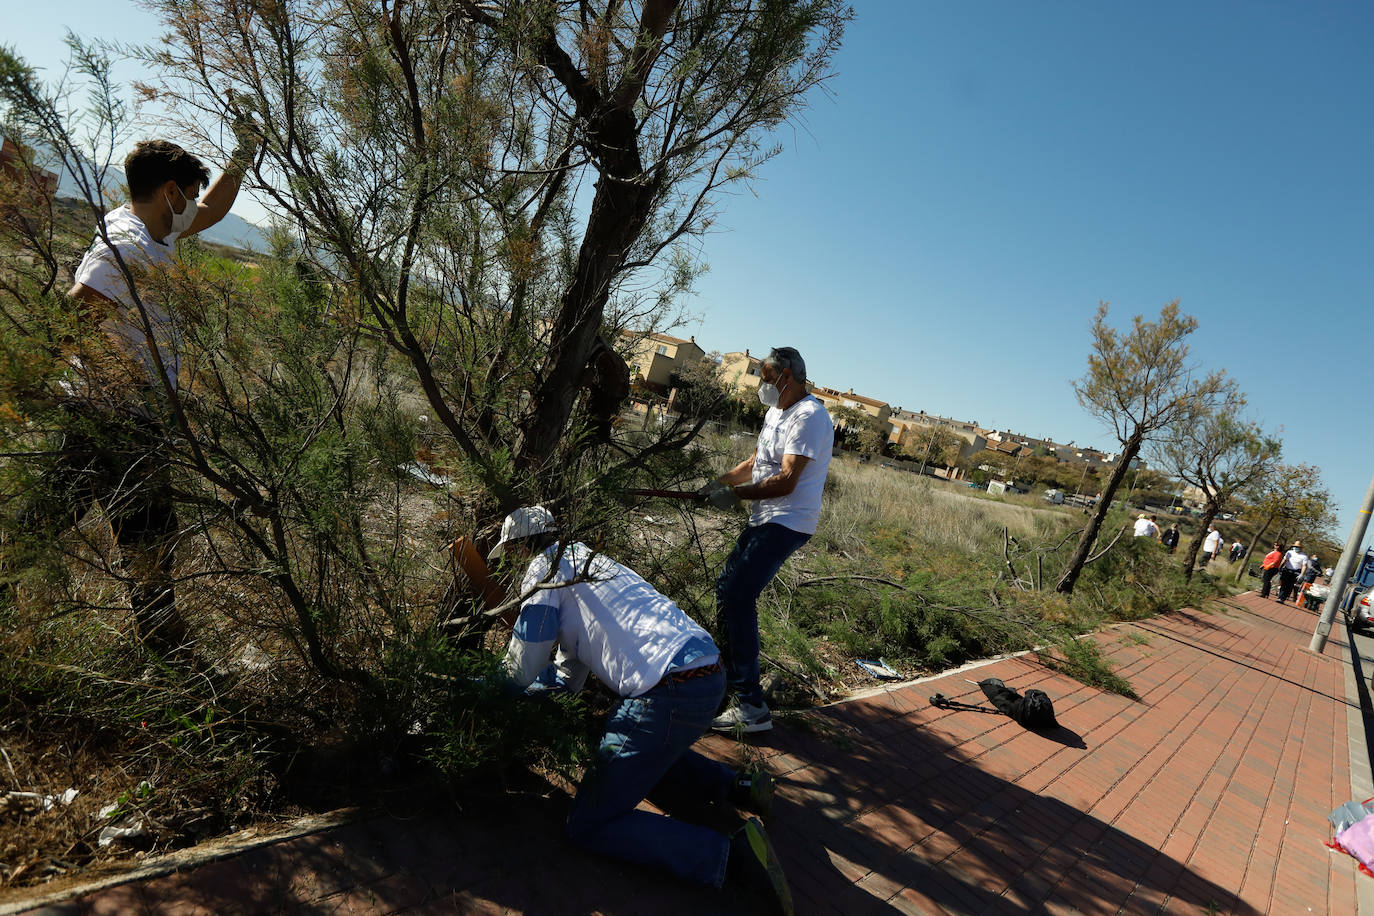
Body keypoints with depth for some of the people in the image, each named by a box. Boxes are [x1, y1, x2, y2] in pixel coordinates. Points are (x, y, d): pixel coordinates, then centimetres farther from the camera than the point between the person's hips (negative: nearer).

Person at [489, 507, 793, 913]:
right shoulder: (586, 562, 28)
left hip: (670, 695, -9)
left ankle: (729, 853, -11)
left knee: (588, 825, 2)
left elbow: (522, 671, 4)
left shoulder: (546, 566, 2)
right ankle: (732, 786, 20)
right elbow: (569, 678, 32)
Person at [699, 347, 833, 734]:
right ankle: (727, 669, 35)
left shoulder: (808, 416, -17)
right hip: (764, 521, 11)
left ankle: (750, 707, -14)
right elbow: (753, 464, 21)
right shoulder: (776, 412, 16)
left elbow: (785, 482, -24)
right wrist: (715, 482, 8)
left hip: (787, 524, -10)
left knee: (738, 598, -18)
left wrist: (734, 493, -18)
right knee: (726, 588, 17)